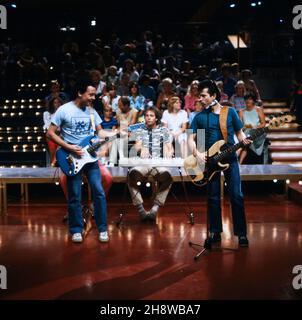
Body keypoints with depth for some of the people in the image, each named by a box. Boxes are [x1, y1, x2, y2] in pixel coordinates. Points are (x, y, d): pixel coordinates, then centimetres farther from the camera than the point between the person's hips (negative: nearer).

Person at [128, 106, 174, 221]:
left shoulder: (164, 130, 18)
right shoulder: (140, 131, 20)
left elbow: (170, 148, 12)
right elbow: (137, 146, 4)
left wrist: (169, 153, -14)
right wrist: (141, 148, -22)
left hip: (159, 163, 0)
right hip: (143, 163, 1)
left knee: (166, 175, -36)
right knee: (133, 173, -35)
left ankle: (155, 208, -30)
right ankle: (140, 209, -29)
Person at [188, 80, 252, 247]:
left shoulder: (230, 112, 2)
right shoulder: (200, 117, 4)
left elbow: (239, 133, 8)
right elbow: (191, 139, 6)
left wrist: (244, 140, -14)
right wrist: (197, 153, -11)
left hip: (230, 158, -1)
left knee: (236, 195, -5)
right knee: (213, 197, 6)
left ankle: (241, 233, 3)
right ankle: (215, 232, 17)